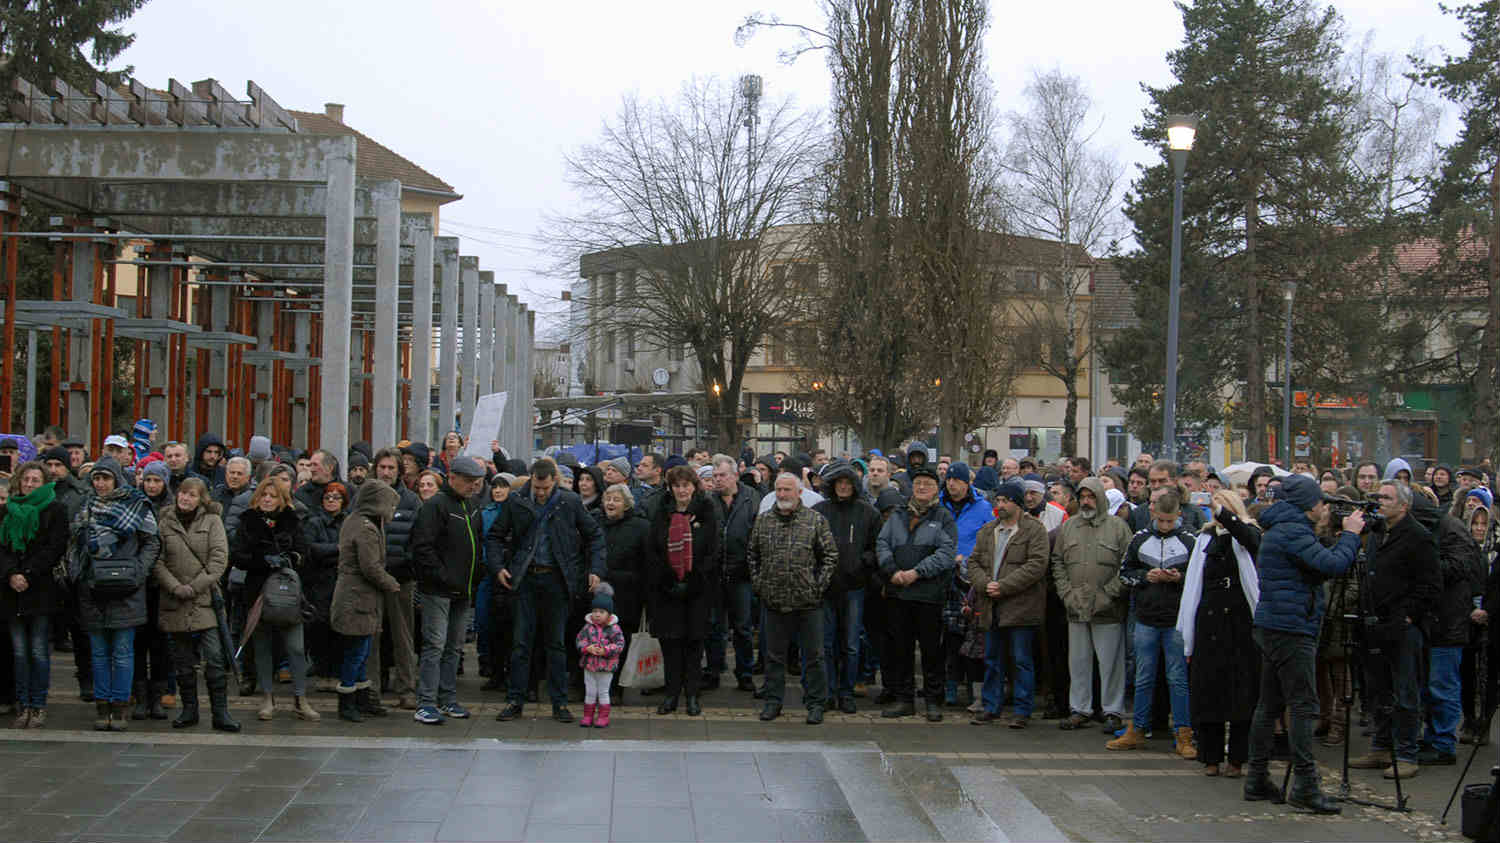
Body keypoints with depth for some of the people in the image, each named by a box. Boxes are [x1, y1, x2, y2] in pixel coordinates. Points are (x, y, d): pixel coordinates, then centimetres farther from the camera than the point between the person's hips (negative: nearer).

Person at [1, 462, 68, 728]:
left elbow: (55, 548, -6)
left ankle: (38, 707, 3)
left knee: (39, 652, -3)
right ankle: (23, 706, 8)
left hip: (41, 589, -3)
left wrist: (28, 575, -13)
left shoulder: (55, 510, 2)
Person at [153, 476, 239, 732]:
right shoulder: (165, 523, 7)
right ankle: (189, 710, 19)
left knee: (215, 659, -7)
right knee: (183, 662, 9)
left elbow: (219, 558, -2)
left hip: (205, 600, -2)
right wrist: (175, 587, -12)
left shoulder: (212, 521, 5)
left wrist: (196, 586, -11)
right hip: (174, 604, 2)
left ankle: (220, 712, -2)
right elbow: (157, 561, 2)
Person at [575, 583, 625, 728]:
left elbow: (620, 644, -11)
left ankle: (603, 717, 15)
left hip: (606, 667, -3)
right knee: (590, 691, 10)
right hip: (589, 664, 3)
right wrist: (587, 648, -19)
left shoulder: (614, 629, -9)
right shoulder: (588, 627, 0)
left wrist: (605, 651, -23)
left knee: (603, 692, 6)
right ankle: (588, 716, 20)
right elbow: (579, 640, 0)